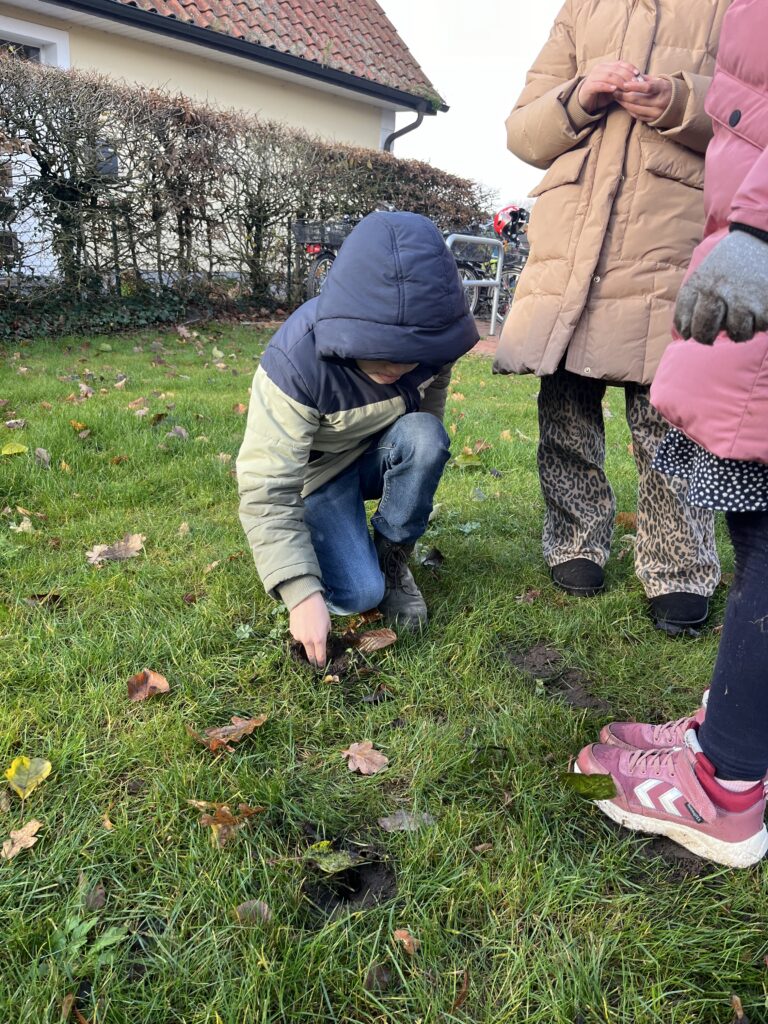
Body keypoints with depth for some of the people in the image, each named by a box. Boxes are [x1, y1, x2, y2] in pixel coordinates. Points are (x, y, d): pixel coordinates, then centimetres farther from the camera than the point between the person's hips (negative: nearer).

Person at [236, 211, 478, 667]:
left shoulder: (429, 336, -23)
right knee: (359, 594, -22)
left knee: (424, 436, -31)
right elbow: (267, 491, -34)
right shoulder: (296, 361, -35)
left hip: (383, 455, 4)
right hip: (318, 472, -4)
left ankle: (392, 560, -7)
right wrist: (303, 593, -41)